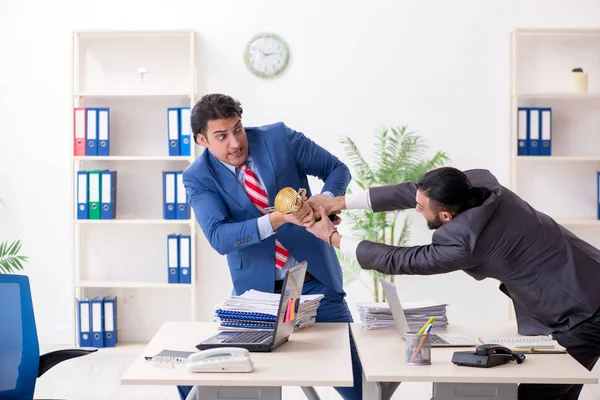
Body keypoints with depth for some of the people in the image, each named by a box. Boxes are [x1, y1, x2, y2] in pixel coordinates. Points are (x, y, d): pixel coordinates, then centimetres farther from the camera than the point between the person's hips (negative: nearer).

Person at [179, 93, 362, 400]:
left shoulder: (279, 137, -5)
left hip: (315, 281, 0)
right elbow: (218, 237, -21)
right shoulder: (198, 177, -7)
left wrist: (323, 201, -19)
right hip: (256, 289, 0)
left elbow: (338, 169, 3)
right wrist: (279, 218, -34)